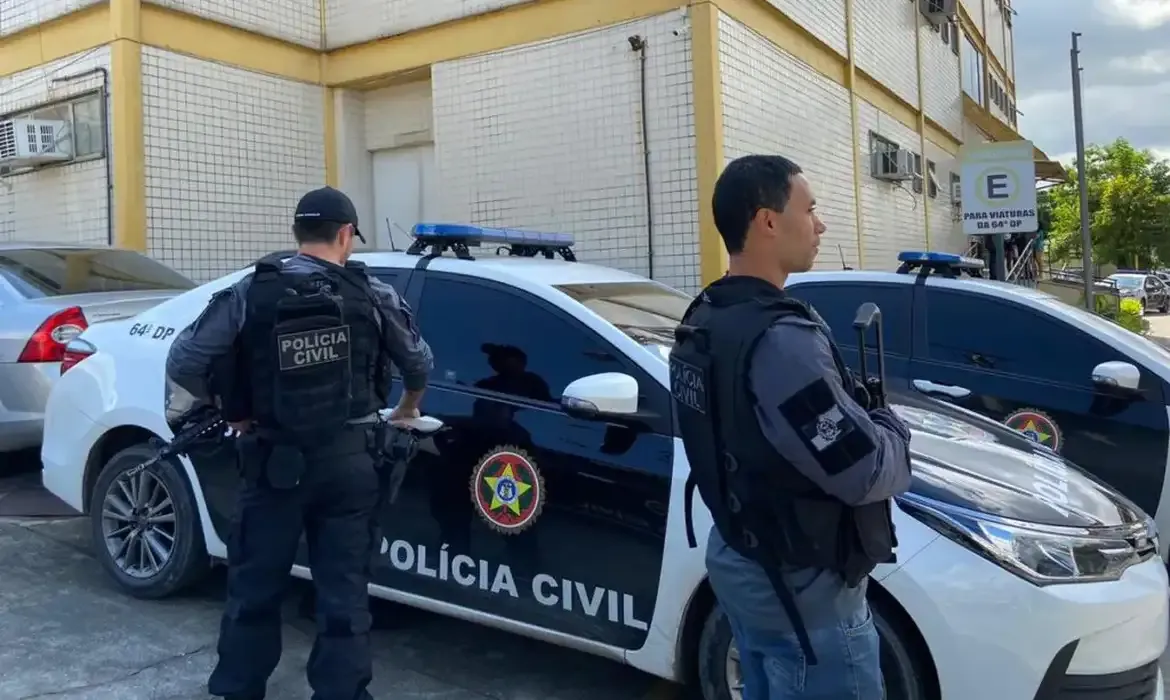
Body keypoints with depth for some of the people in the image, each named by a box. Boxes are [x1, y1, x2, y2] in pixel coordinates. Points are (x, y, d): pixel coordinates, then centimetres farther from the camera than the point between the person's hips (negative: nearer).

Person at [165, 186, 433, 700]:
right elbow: (419, 363, 8)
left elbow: (183, 363, -7)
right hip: (347, 459, 0)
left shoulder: (249, 293, -4)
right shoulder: (373, 296, -2)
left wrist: (229, 408, 9)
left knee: (255, 586, 16)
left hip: (274, 461, 0)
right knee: (344, 592, 8)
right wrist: (407, 409, 27)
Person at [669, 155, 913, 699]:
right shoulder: (780, 339, -27)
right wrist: (889, 425, -4)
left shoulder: (701, 324, 4)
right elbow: (866, 473, -25)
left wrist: (855, 409, 4)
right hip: (800, 586, -9)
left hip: (737, 558, 9)